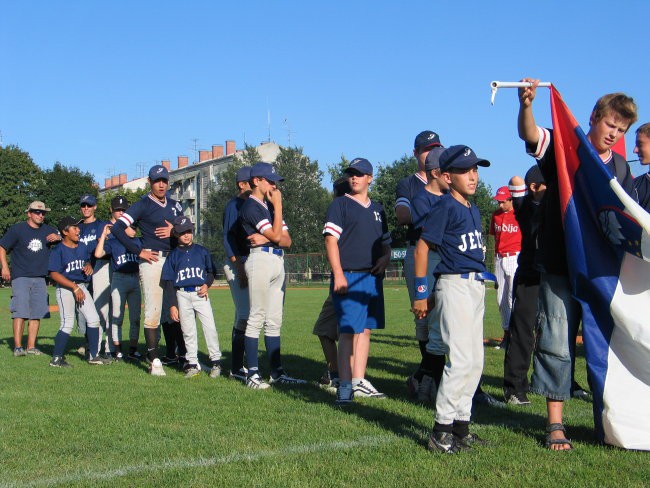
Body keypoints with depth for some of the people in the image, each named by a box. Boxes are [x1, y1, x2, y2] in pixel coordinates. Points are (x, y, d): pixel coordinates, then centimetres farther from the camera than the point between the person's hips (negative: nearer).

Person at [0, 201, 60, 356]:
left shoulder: (48, 230, 13)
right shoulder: (17, 229, 2)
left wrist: (58, 237, -9)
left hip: (40, 279, 4)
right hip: (20, 277, -4)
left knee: (37, 313, 2)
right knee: (20, 312, -12)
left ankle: (31, 347, 7)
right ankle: (18, 347, -12)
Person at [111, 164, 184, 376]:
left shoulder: (174, 205, 17)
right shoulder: (142, 205, -2)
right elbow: (118, 228, -10)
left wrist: (174, 231, -2)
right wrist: (139, 251, -13)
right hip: (152, 260, -6)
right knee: (153, 311, -8)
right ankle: (154, 361, -5)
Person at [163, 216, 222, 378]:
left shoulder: (202, 251, 9)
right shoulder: (173, 255, 9)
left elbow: (211, 271, 16)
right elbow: (169, 281, 7)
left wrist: (207, 284, -5)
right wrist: (172, 305, 0)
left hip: (200, 293, -1)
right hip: (182, 296, 1)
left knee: (209, 327, -7)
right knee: (188, 331, 3)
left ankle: (216, 361, 0)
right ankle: (192, 363, 10)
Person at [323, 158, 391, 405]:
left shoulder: (377, 209, 19)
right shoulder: (340, 205, 0)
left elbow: (385, 241, 24)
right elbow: (331, 240, -8)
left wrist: (385, 258, 1)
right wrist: (338, 275, -17)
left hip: (373, 278, 7)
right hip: (349, 277, -7)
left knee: (365, 329, 8)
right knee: (349, 331, -10)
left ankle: (359, 382, 14)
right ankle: (344, 386, -10)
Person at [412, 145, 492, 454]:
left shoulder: (473, 210, 15)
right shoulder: (446, 206, -9)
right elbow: (422, 247, -12)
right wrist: (421, 293, -14)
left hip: (476, 286, 9)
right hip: (454, 285, -9)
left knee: (475, 362, 12)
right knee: (461, 359, -13)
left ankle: (461, 425, 21)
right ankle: (441, 432, -7)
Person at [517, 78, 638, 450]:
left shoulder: (621, 168, 14)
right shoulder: (564, 149, -1)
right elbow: (531, 136, -21)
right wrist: (526, 106, -41)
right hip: (561, 268, -4)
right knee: (558, 344, -2)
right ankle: (556, 425, 5)